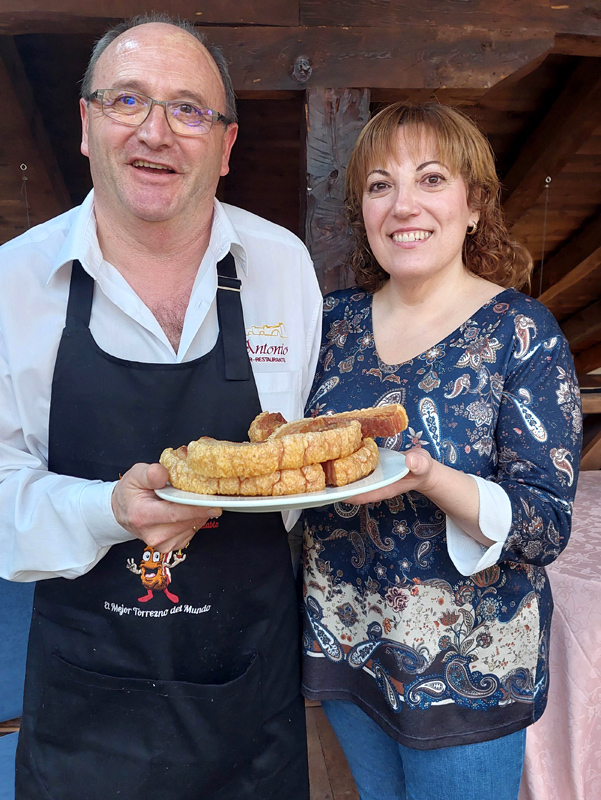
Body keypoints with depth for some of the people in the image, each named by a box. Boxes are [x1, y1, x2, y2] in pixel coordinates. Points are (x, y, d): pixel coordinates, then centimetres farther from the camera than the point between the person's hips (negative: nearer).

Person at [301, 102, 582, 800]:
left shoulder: (523, 335, -15)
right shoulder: (335, 318, -2)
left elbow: (548, 525, -18)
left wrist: (426, 479, -34)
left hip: (465, 674, -4)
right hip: (340, 646, 4)